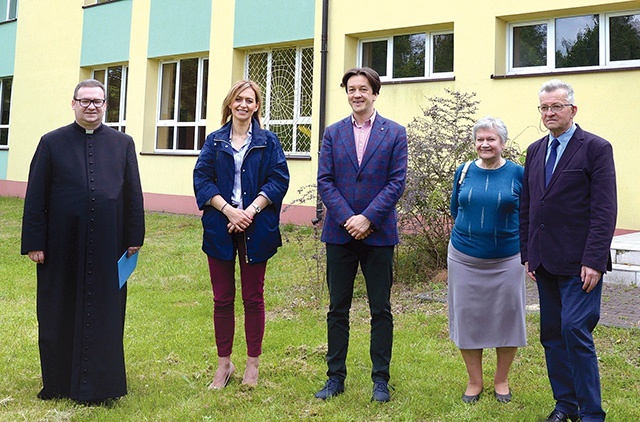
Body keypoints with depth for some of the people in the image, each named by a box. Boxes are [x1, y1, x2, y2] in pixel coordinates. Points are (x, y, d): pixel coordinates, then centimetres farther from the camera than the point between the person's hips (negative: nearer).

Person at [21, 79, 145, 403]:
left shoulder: (123, 144, 6)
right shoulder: (52, 143, 3)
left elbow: (134, 194, 6)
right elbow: (35, 196, 1)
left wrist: (135, 237, 2)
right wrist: (34, 242, -4)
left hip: (108, 247, 1)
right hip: (62, 247, 0)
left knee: (105, 314, 7)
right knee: (59, 315, 10)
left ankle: (99, 384, 20)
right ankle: (58, 382, 26)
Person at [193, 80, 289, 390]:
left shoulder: (268, 141, 6)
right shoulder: (214, 141, 9)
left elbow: (279, 180, -3)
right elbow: (201, 179, 0)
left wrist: (251, 210, -15)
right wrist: (228, 210, -14)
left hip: (255, 228, -1)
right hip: (220, 227, 1)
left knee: (253, 297, 6)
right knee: (222, 299, 7)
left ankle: (253, 364, 18)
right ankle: (224, 363, 20)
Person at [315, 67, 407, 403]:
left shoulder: (394, 133, 2)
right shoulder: (333, 133, 8)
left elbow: (397, 182, -5)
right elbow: (324, 181, 0)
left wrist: (367, 218, -14)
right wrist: (348, 219, -12)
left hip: (378, 233, -2)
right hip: (340, 233, 2)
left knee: (381, 310, 6)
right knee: (337, 309, 9)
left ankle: (380, 379, 18)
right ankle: (335, 377, 20)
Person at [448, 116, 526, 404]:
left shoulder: (518, 173, -4)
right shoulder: (464, 172, 2)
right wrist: (473, 232, 10)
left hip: (506, 261, -2)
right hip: (464, 260, 2)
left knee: (506, 319, 7)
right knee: (467, 319, 8)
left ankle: (501, 381, 27)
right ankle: (474, 381, 24)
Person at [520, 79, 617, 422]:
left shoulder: (596, 148, -5)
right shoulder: (535, 150, 13)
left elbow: (604, 210, -11)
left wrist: (594, 261, -17)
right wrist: (528, 254, 11)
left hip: (579, 264, -6)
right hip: (545, 262, 6)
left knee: (575, 331, -10)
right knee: (551, 334, 11)